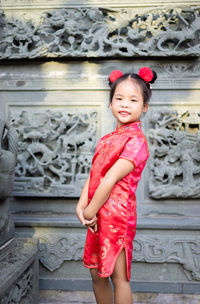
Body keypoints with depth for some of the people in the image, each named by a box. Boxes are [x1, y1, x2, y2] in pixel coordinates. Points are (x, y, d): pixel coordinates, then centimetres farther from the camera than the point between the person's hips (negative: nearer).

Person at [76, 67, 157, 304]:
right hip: (98, 216, 8)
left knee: (118, 277, 3)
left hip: (117, 215, -8)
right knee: (97, 274, 18)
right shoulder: (107, 139, 12)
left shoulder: (136, 140, -12)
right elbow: (93, 175, 6)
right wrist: (81, 206, -7)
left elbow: (111, 179, -18)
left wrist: (90, 212, -14)